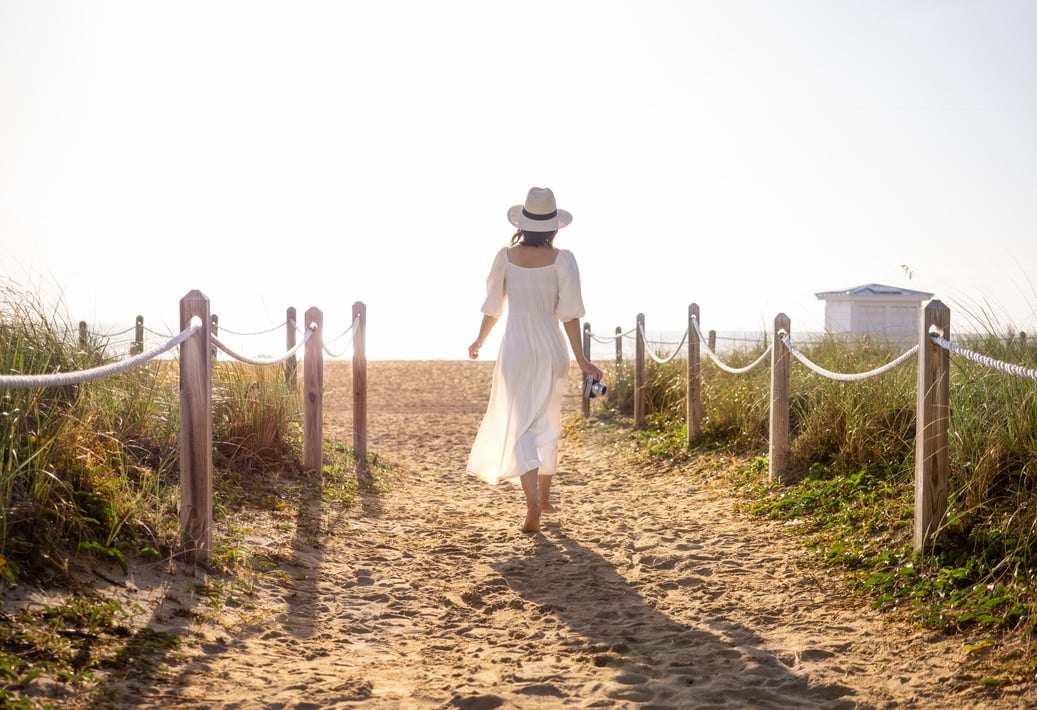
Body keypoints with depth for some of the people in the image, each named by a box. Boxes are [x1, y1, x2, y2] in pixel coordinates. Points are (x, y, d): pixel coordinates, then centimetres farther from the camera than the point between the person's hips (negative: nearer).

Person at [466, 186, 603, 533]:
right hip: (550, 345, 1)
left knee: (518, 426, 0)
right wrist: (581, 360, -5)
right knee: (547, 423, 18)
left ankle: (532, 501, -17)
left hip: (515, 346, -1)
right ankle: (544, 497, 30)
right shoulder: (562, 259, -7)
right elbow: (568, 314, -10)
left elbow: (492, 307, 4)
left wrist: (479, 341, 21)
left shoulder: (506, 255, -3)